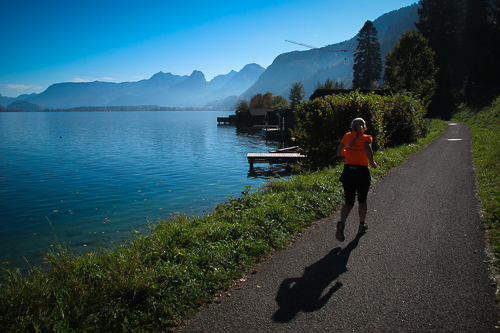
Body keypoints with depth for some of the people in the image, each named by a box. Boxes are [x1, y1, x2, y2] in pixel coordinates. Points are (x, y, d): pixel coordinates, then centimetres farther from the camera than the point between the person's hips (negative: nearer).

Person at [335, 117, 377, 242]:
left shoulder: (347, 136, 6)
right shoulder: (366, 138, -5)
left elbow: (339, 152, 13)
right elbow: (368, 151, -24)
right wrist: (372, 162, -6)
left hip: (348, 171, 2)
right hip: (362, 172, -2)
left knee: (349, 202, 9)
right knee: (362, 201, 18)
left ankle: (342, 221, -18)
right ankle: (362, 225, 32)